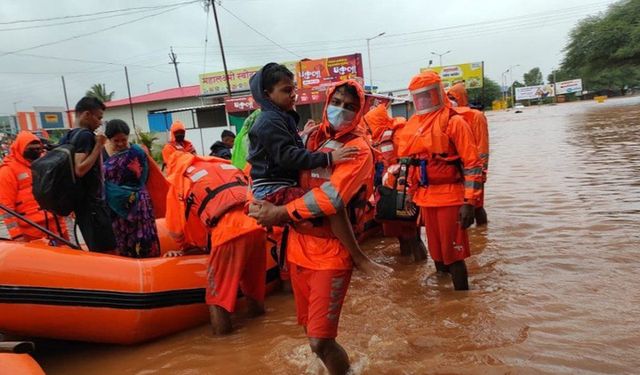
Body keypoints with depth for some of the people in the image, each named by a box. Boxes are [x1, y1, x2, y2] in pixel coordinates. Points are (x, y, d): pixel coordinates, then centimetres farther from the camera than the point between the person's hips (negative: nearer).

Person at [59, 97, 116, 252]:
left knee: (95, 250, 16)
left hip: (80, 201, 10)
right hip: (92, 202, -10)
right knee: (107, 252, -8)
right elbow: (80, 169, -24)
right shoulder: (85, 135, -14)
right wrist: (98, 146, -18)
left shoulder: (65, 138, 14)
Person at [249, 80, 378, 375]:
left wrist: (280, 213, -18)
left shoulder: (358, 149, -10)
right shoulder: (313, 137, 9)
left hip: (331, 250, -6)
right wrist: (268, 204, -3)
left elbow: (331, 197, -22)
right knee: (310, 328, 18)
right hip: (299, 243, 6)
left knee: (320, 341, -7)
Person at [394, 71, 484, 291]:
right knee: (437, 253, 17)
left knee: (453, 254, -2)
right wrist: (412, 194, 17)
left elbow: (472, 164, -12)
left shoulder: (453, 122, -9)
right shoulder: (411, 126, 11)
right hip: (425, 198, 6)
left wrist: (469, 202, -17)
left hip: (450, 197, -6)